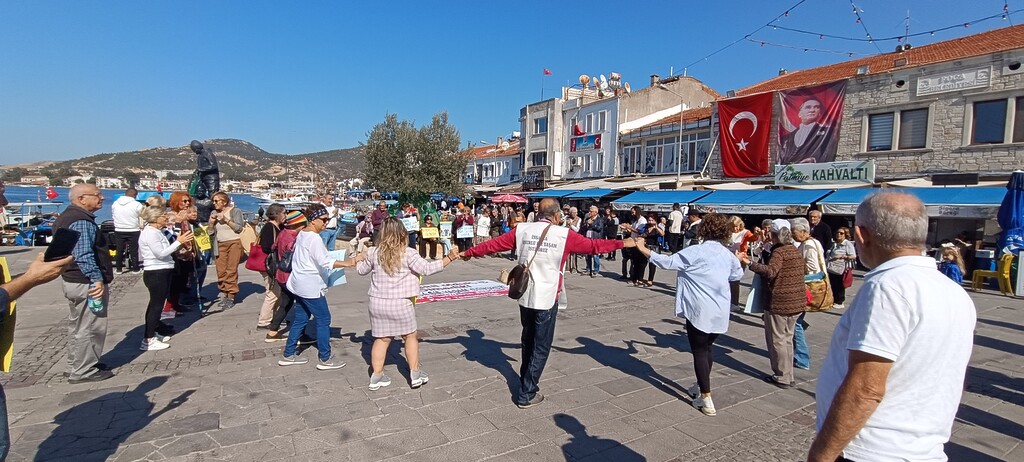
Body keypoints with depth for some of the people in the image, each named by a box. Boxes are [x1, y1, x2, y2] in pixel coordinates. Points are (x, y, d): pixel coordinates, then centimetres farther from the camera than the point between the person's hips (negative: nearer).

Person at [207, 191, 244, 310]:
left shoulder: (235, 211, -1)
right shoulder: (214, 213, 13)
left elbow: (239, 228, -10)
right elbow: (210, 232, 13)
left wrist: (226, 219, -14)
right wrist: (211, 222, -3)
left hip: (234, 243, -5)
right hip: (220, 245, 5)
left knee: (231, 271, -9)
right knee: (221, 271, 0)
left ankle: (231, 297, -5)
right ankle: (224, 294, 12)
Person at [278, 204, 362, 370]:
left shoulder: (301, 234, 10)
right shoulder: (314, 238, -20)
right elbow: (325, 262, -29)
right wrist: (347, 263, -32)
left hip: (300, 285, 10)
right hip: (311, 287, -10)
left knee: (300, 319, 17)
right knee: (323, 320, 0)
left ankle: (288, 355, 26)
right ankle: (325, 359, 7)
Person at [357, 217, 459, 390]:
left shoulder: (374, 253, 1)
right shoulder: (408, 253, -12)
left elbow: (361, 270, 16)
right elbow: (427, 269, -14)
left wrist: (360, 260, 39)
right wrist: (449, 258, -9)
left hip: (377, 303, 3)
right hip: (400, 304, -3)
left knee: (381, 339, 15)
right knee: (410, 337, 15)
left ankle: (376, 377, 20)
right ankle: (415, 374, 21)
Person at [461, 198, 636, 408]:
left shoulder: (523, 230, 1)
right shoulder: (564, 234, -8)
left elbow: (494, 244, 7)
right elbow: (593, 245, 2)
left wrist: (469, 252, 21)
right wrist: (624, 243, 15)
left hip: (525, 296, 5)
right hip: (547, 298, -4)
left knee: (528, 341, 22)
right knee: (541, 347, 8)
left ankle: (526, 382, 36)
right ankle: (526, 395, 12)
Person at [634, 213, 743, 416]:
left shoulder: (696, 251, -13)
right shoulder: (728, 254, 7)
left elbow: (668, 262, -15)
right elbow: (737, 274, 23)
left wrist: (644, 250, -9)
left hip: (700, 310, -7)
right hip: (720, 311, 7)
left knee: (699, 352, 2)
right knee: (706, 348, 21)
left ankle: (706, 400, 2)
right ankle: (701, 387, 35)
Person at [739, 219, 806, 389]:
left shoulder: (779, 251, -16)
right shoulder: (796, 251, 11)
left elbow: (770, 272, -32)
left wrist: (750, 263, -39)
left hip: (779, 302, -8)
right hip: (797, 301, 8)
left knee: (777, 340, 4)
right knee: (787, 339, 17)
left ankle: (782, 377, 11)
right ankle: (788, 376, 25)